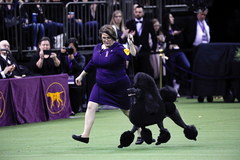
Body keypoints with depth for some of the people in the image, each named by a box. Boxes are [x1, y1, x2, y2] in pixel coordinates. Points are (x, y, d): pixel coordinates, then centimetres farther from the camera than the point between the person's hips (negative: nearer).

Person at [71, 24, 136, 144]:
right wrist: (81, 76, 25)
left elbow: (132, 56, -30)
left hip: (119, 87, -5)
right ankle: (85, 135, -8)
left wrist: (130, 43, -43)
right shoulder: (97, 48, 4)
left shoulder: (118, 48, -15)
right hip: (101, 85, 5)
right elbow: (92, 63, 19)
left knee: (128, 111, 7)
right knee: (91, 106, -9)